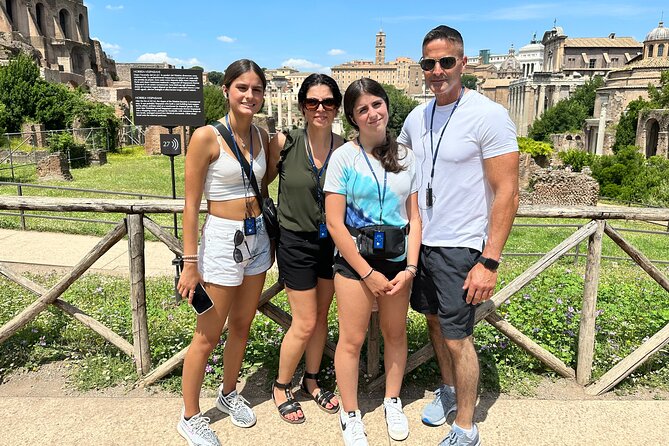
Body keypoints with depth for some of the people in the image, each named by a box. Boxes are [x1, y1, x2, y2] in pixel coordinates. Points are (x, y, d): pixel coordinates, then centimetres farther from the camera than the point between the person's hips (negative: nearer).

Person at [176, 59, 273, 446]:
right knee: (208, 336, 5)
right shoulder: (207, 137, -14)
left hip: (257, 238, 6)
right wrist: (191, 262, -14)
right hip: (222, 239, -6)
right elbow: (191, 204, -13)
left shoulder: (262, 136, 5)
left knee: (242, 326, 18)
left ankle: (229, 394, 41)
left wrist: (270, 239, 14)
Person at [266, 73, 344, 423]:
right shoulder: (284, 143, -13)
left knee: (321, 317, 16)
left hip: (331, 241, 4)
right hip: (296, 242, -3)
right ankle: (280, 387, 28)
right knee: (305, 324, 2)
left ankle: (312, 381, 39)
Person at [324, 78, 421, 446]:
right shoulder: (344, 157, -7)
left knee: (395, 333, 15)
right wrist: (368, 273, -11)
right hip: (354, 259, -3)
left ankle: (392, 402, 37)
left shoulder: (406, 157, 3)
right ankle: (350, 415, 25)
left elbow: (415, 216, 3)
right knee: (352, 339, 5)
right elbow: (334, 223, -10)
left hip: (398, 259, 3)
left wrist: (410, 267, -8)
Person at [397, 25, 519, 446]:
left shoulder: (489, 116, -14)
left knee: (457, 336, 0)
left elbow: (507, 194, -16)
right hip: (421, 241, 6)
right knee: (435, 320, 19)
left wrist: (489, 261, -20)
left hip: (461, 248, -6)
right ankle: (449, 390, 43)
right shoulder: (417, 117, 5)